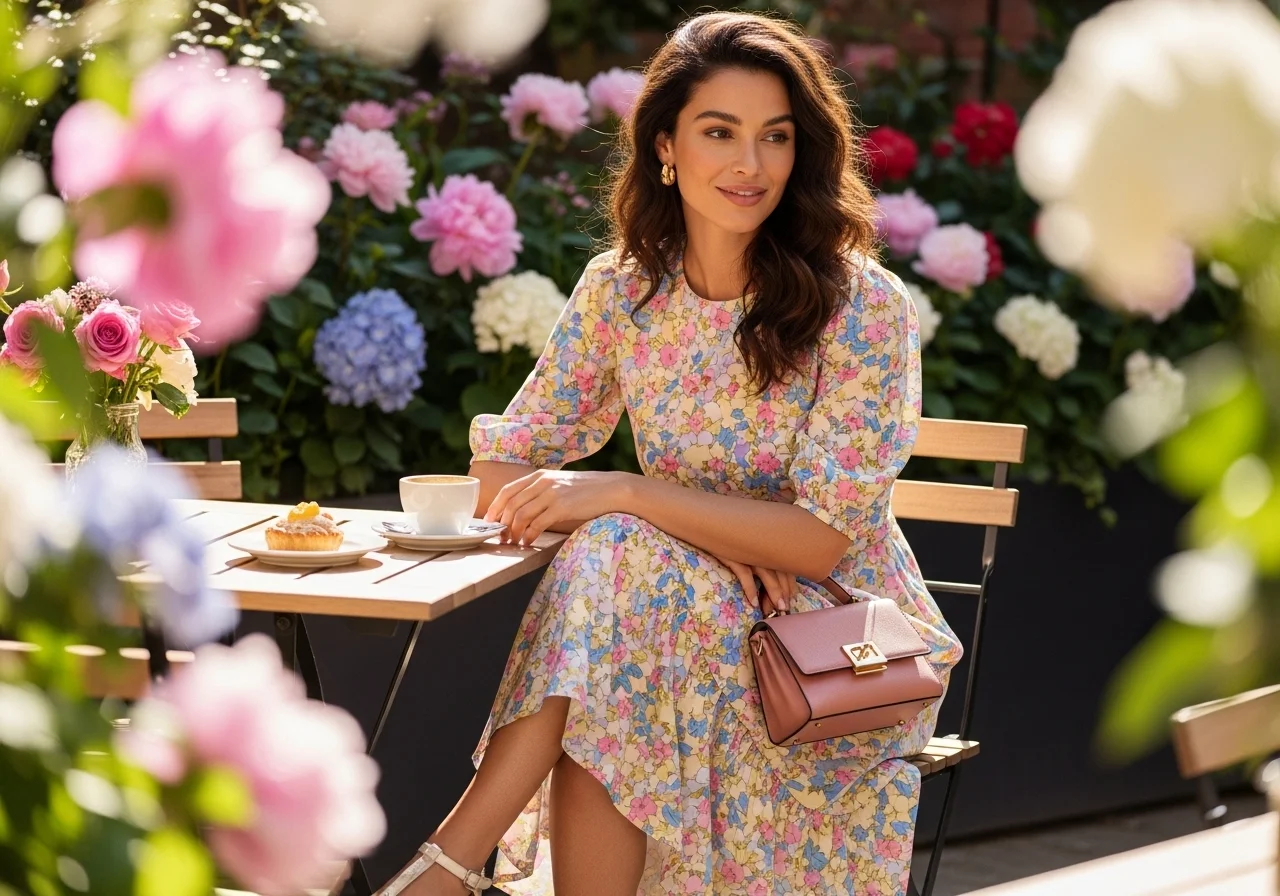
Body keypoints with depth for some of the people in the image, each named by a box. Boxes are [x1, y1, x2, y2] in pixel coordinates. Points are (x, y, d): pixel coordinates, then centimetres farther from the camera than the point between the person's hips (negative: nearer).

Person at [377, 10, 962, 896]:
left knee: (614, 564, -30)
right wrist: (713, 533, -15)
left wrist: (624, 495, -25)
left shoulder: (863, 307, -13)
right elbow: (506, 467, 1)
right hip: (691, 613, 4)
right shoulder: (623, 289, 0)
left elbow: (825, 540, -17)